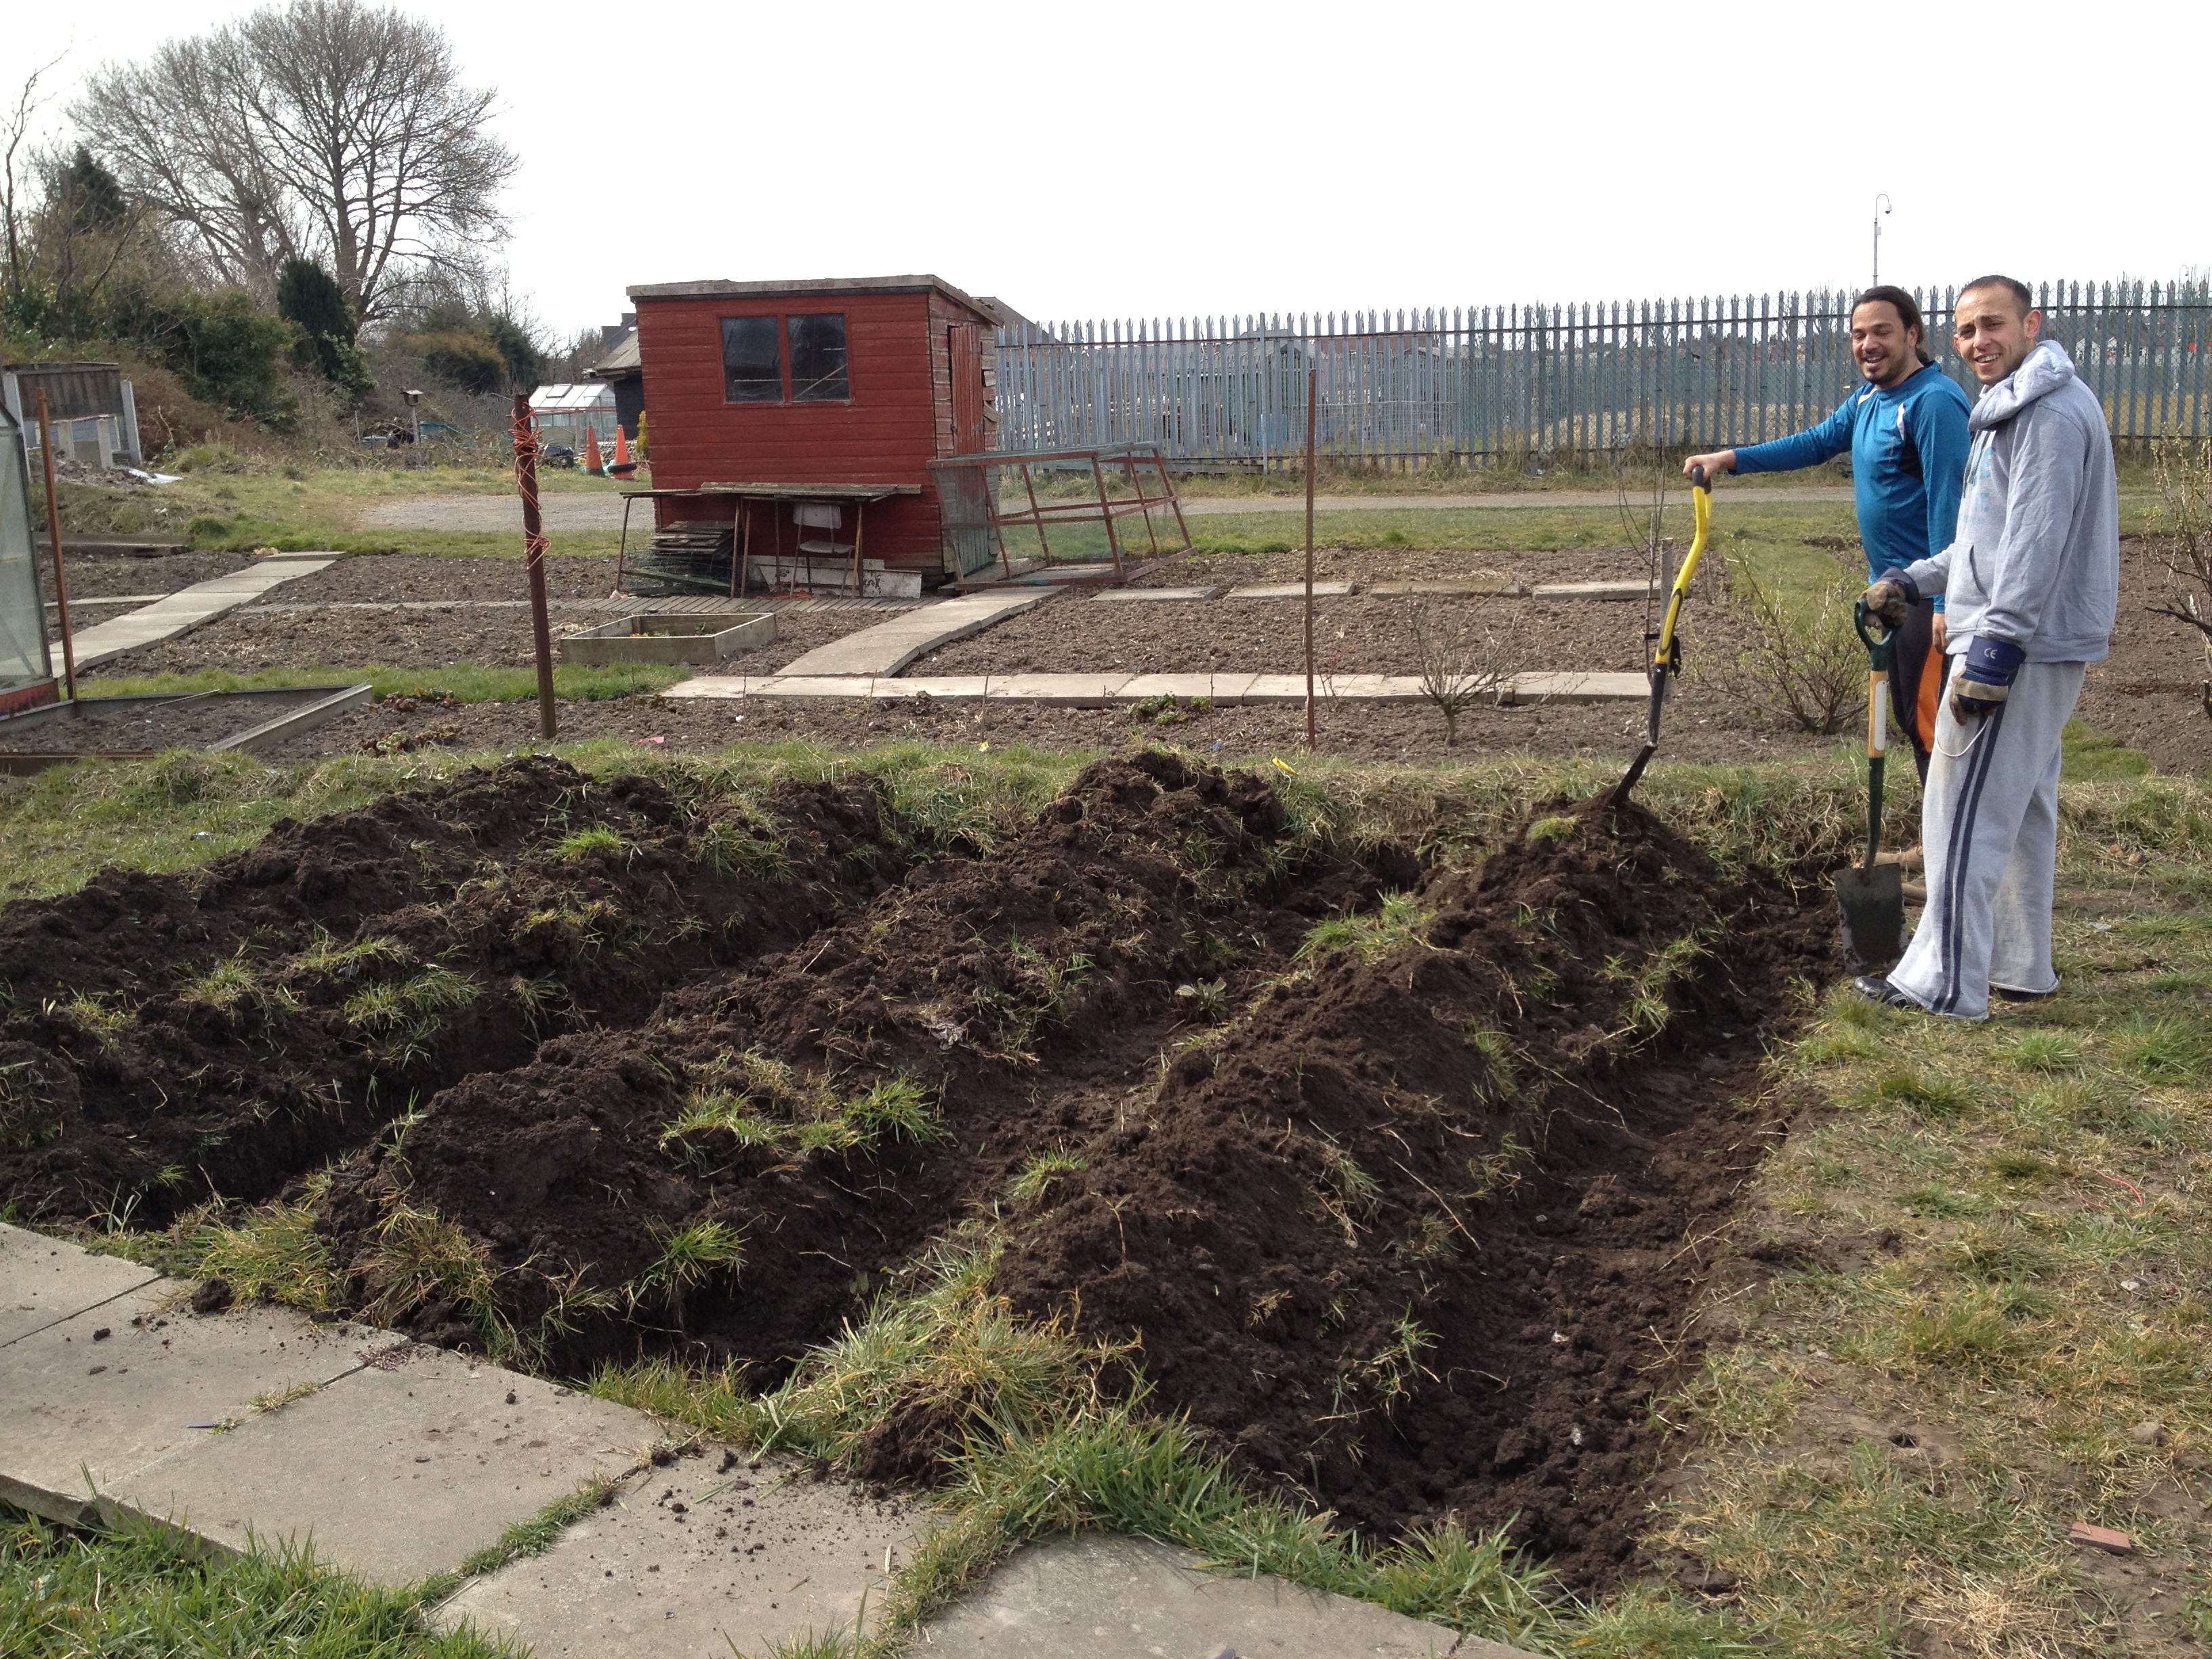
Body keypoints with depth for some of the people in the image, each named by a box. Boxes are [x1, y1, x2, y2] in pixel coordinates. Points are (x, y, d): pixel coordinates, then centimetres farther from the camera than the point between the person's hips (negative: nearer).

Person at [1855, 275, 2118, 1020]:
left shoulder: (2051, 411, -15)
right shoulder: (2016, 407, 19)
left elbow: (2038, 541, -23)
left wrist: (1993, 647, -26)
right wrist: (1914, 580, 20)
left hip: (2022, 648, -11)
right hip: (2030, 647, 11)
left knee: (1966, 817, -8)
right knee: (2021, 812, 16)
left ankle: (1945, 985, -4)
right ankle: (2020, 967, 26)